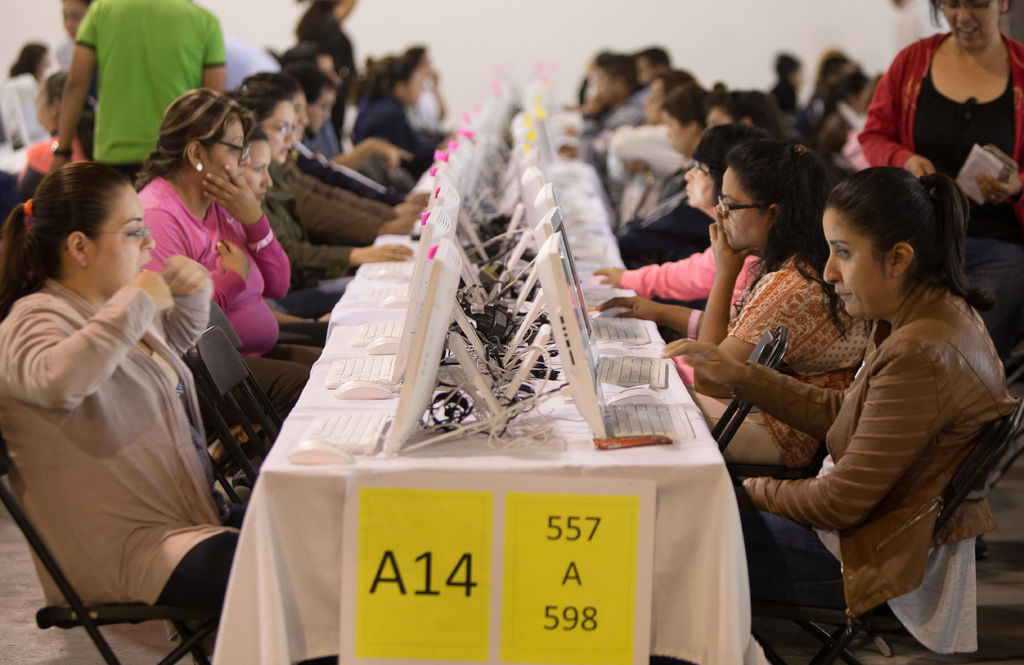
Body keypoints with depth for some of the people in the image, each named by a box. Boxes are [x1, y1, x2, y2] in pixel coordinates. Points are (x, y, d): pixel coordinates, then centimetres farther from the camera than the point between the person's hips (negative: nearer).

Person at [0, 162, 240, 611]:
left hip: (192, 515, 10)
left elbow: (176, 336, 37)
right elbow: (56, 382, -40)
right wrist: (135, 305, -29)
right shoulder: (36, 319, -15)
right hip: (130, 553, -10)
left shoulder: (110, 307, 14)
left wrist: (192, 293, 14)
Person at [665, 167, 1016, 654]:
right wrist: (739, 375, 5)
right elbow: (842, 414, 11)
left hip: (879, 554, -10)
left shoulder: (921, 356, -30)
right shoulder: (935, 313, 1)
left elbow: (839, 504, -23)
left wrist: (750, 490, -7)